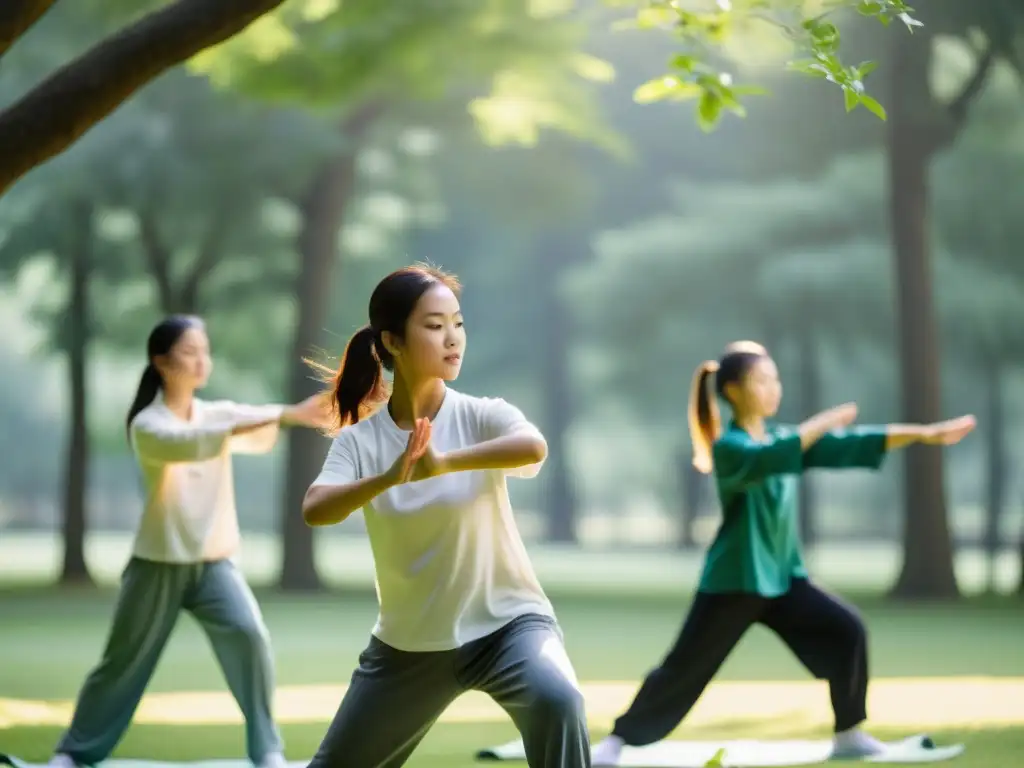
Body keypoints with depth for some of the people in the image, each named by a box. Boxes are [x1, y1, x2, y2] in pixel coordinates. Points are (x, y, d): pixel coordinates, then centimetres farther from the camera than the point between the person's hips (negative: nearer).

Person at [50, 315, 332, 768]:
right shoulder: (147, 425, -10)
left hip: (213, 562, 3)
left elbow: (258, 433, -19)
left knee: (249, 636, -18)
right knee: (124, 661, 7)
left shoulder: (219, 414, 2)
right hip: (158, 565, -3)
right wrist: (239, 427, -47)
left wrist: (296, 414, -40)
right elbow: (189, 443, -32)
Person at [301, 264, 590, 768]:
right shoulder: (359, 440, -8)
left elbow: (534, 446, -36)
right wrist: (389, 477, -44)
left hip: (505, 621, -3)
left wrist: (442, 463, -48)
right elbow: (314, 511, -27)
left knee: (556, 699, -34)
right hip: (408, 643, 3)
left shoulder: (480, 416, -13)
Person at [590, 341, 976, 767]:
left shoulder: (784, 438, 8)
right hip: (733, 582, -6)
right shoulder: (729, 446, -12)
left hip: (783, 576, 7)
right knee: (684, 668, -4)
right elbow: (770, 458, -34)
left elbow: (850, 446, 3)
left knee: (846, 631, -7)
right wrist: (822, 423, -37)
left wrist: (924, 434, -3)